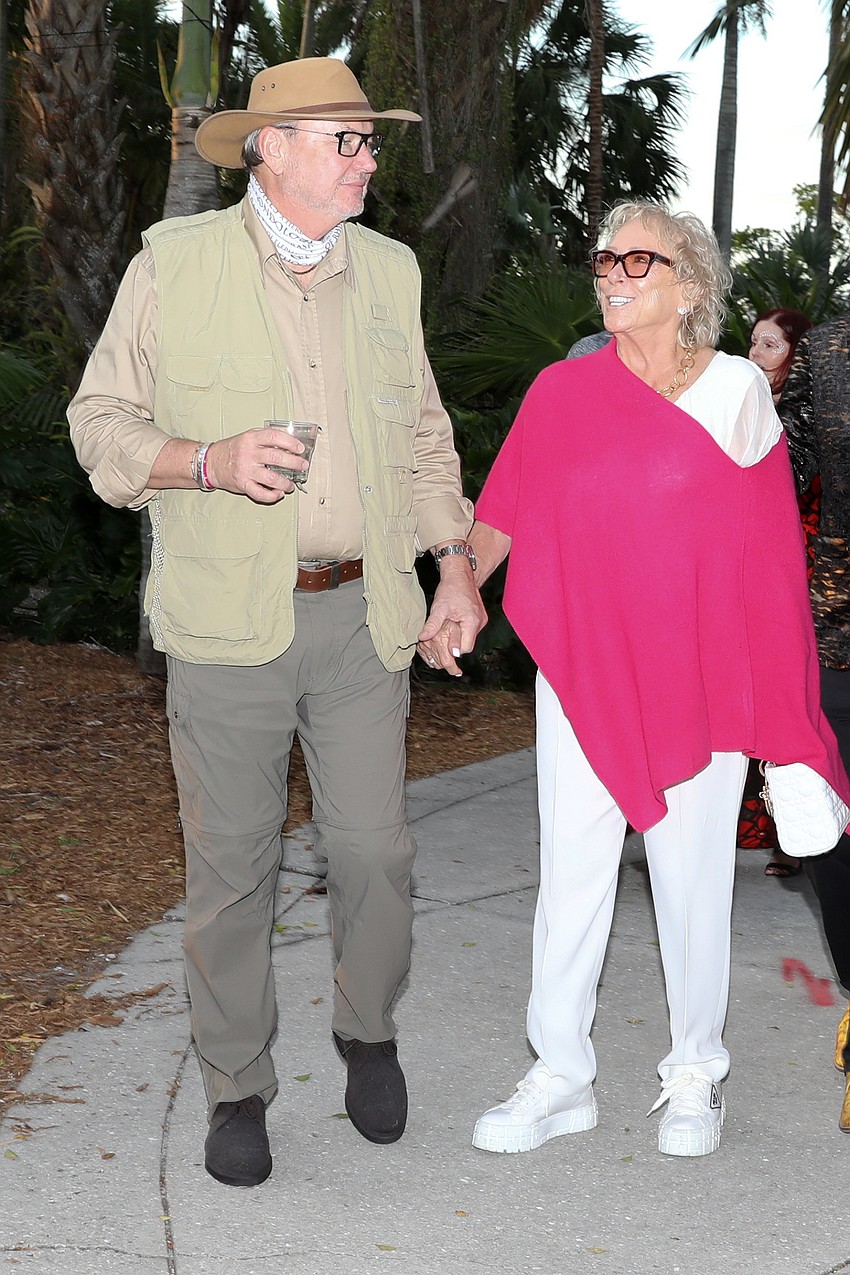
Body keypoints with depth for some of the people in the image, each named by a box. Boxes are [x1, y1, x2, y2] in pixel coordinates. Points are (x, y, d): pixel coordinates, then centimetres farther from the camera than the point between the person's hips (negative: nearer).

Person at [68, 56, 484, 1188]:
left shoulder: (388, 271, 11)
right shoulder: (175, 262, -2)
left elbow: (422, 435, 19)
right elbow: (102, 421, 1)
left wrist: (457, 569, 13)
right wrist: (210, 461, -17)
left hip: (363, 616, 3)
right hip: (229, 624, -3)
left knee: (374, 848, 4)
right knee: (231, 864, 4)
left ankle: (369, 1035, 31)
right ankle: (237, 1088, 22)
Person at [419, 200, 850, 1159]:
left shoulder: (737, 391, -2)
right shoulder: (562, 392, 1)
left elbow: (767, 547, 1)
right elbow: (505, 507, 2)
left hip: (699, 675, -1)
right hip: (582, 672, 1)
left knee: (692, 876, 7)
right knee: (570, 873, 4)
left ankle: (693, 1075, 25)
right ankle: (560, 1077, 17)